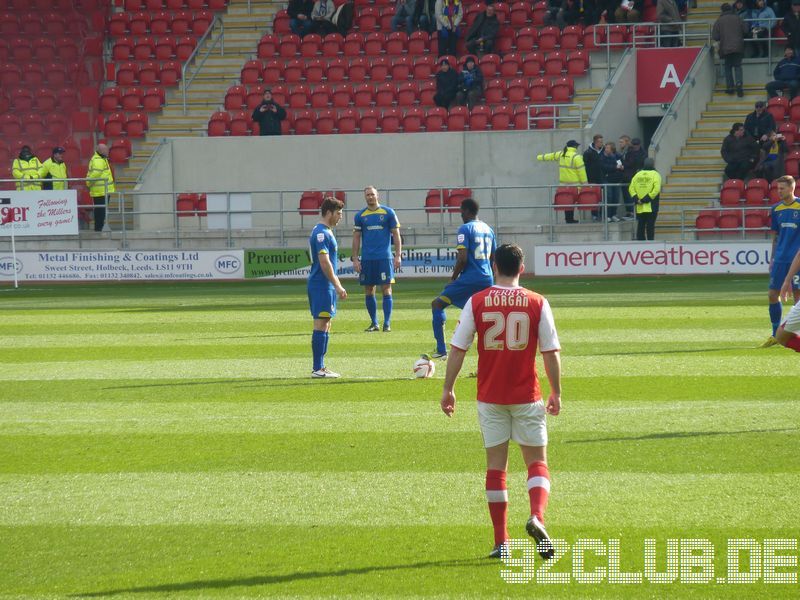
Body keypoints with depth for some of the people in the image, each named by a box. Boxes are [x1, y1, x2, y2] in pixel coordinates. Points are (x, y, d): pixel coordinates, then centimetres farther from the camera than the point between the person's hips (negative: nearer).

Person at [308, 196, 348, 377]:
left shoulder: (326, 232, 17)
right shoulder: (321, 233, -15)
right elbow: (324, 262, -21)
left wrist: (337, 285, 24)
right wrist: (337, 286, -20)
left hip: (326, 286, 10)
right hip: (321, 285, -10)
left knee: (325, 325, 12)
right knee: (321, 325, -10)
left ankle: (320, 367, 15)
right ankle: (317, 369, -10)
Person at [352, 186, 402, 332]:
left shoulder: (388, 213, 4)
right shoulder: (360, 216, 9)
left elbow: (396, 235, 4)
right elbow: (356, 238, 10)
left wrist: (398, 256, -3)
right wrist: (355, 259, 3)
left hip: (384, 258, -2)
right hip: (367, 258, 2)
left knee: (386, 290, -6)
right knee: (369, 291, 4)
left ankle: (387, 323, -3)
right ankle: (374, 323, 14)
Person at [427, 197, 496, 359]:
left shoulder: (465, 229, -8)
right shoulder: (488, 229, 14)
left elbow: (462, 258, -15)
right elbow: (493, 258, 19)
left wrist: (453, 279, -4)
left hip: (469, 279, -7)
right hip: (487, 279, 7)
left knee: (437, 304, 3)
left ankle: (441, 350, -4)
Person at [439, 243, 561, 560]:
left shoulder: (477, 302, -3)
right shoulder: (537, 303, -4)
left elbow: (457, 349, -2)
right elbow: (551, 352, -2)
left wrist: (448, 388, 7)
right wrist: (556, 392, 9)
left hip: (490, 397, 1)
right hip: (527, 397, -1)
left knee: (495, 465, 8)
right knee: (537, 462, 9)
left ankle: (501, 542, 8)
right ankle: (537, 517, -18)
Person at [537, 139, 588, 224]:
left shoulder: (561, 154, 6)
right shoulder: (576, 157, -11)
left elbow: (551, 156, 22)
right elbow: (581, 170, -12)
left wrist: (540, 157, 39)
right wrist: (584, 182, -6)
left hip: (563, 182, 6)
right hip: (574, 183, -6)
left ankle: (568, 218, 16)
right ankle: (570, 219, -4)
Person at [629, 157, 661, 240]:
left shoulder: (638, 175, 8)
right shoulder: (655, 174, -5)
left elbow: (631, 188, 2)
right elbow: (656, 189, -17)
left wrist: (636, 199, -3)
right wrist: (647, 199, -12)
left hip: (640, 208, 4)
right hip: (651, 207, -4)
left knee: (640, 226, 9)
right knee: (650, 226, -1)